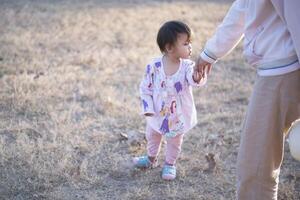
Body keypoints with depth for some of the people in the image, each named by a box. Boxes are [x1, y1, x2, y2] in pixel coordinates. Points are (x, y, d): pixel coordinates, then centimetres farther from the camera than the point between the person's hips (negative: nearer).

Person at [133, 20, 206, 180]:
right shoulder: (154, 66, -20)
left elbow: (193, 78, -41)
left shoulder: (187, 66, -21)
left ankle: (170, 164, 43)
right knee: (152, 137, 25)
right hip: (157, 114, 1)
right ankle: (151, 158, 51)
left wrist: (198, 78, -65)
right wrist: (148, 108, -14)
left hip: (179, 115, -1)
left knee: (175, 142, 19)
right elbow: (145, 88, -10)